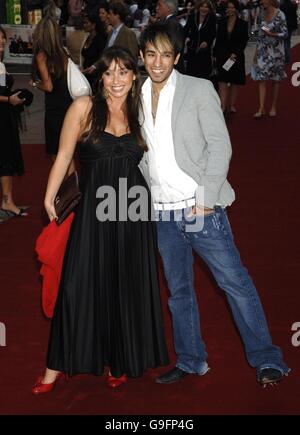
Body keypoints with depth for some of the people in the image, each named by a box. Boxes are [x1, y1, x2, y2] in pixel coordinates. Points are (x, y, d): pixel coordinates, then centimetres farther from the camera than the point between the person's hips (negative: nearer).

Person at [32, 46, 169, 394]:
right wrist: (49, 199, -3)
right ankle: (57, 365, 13)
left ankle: (119, 360, 27)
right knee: (80, 285, -1)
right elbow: (64, 155, -1)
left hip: (133, 211, 3)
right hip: (94, 209, -3)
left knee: (128, 287, 9)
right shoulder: (84, 107, -3)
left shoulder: (139, 113, 8)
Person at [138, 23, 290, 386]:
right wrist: (146, 194, 2)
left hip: (200, 207, -4)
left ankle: (265, 359, 7)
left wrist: (205, 200, -14)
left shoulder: (198, 89, -3)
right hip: (163, 211, 5)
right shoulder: (136, 97, 9)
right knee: (178, 290, 12)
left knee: (235, 281, -3)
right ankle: (190, 361, 24)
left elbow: (220, 146, -8)